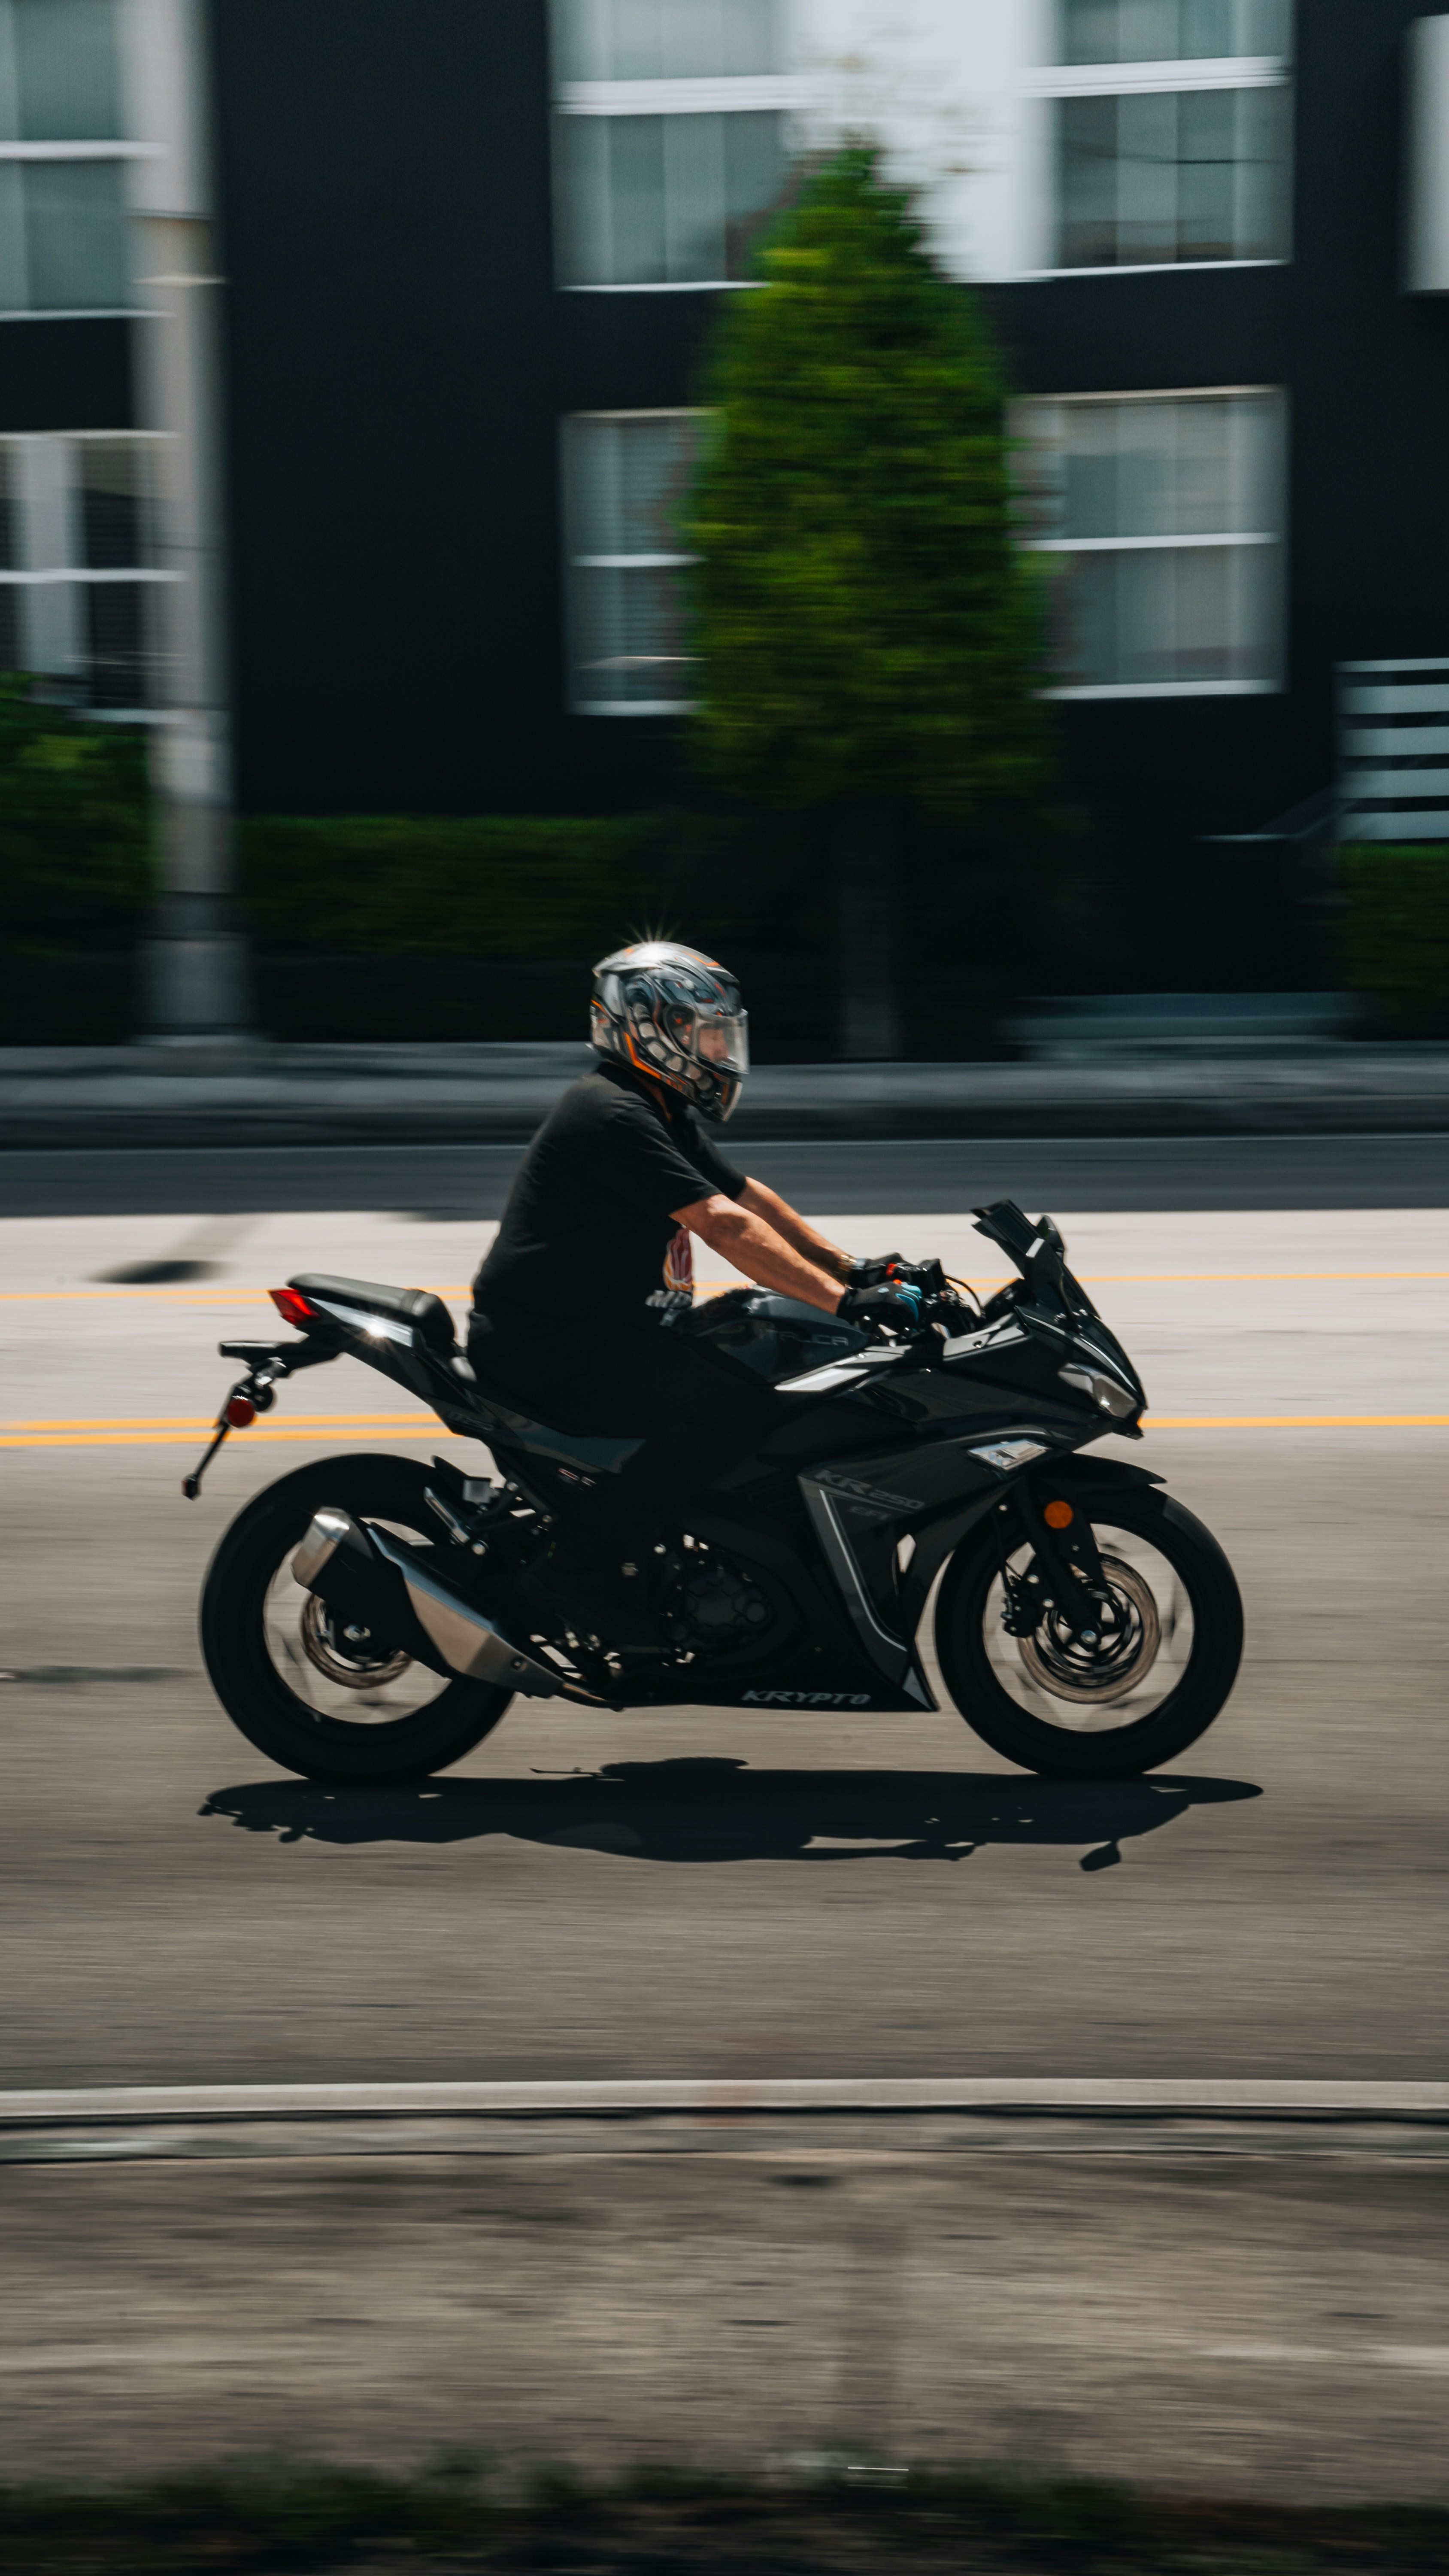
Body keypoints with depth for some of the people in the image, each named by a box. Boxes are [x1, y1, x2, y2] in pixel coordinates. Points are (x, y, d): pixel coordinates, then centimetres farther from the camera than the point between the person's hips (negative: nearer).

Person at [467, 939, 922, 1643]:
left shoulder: (661, 1113, 15)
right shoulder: (613, 1115, -19)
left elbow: (747, 1193, 19)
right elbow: (723, 1224, -26)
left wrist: (850, 1267, 11)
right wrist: (843, 1301, -28)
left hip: (599, 1327, 11)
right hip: (548, 1347, -11)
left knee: (770, 1362, 12)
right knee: (734, 1406, -23)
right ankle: (581, 1563, -16)